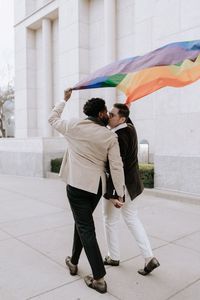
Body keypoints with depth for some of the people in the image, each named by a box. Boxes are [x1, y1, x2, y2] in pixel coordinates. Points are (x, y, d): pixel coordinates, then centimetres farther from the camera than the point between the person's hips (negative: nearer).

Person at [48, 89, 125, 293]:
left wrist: (65, 100, 25)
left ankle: (99, 278, 5)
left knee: (85, 228, 2)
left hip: (77, 184, -3)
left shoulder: (74, 126, -5)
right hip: (97, 186, 3)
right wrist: (120, 193, 1)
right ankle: (73, 262, 39)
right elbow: (116, 166, -7)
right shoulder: (111, 136, -4)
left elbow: (52, 119, 13)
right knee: (82, 222, 22)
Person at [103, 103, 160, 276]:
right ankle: (149, 258, 18)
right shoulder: (129, 128, 2)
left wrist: (114, 195, -25)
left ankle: (114, 257, 30)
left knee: (110, 221, 11)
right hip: (129, 183, 9)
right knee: (132, 218, 17)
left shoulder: (118, 136, -23)